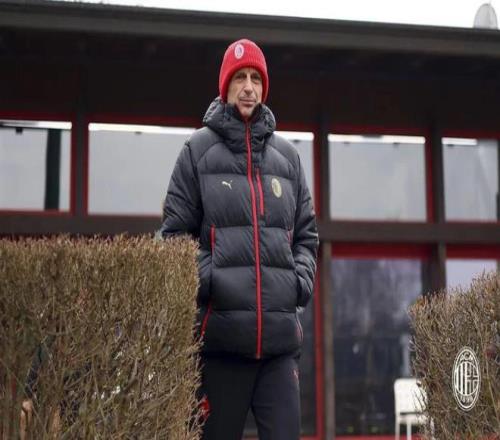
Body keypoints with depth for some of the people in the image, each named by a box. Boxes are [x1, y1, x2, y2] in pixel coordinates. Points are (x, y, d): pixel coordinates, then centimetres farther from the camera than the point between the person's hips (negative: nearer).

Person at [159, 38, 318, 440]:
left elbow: (306, 234, 21)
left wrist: (303, 277, 3)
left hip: (281, 334, 3)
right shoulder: (199, 149, 7)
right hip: (222, 331, -2)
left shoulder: (287, 156, 16)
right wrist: (203, 278, -9)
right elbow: (175, 231, 6)